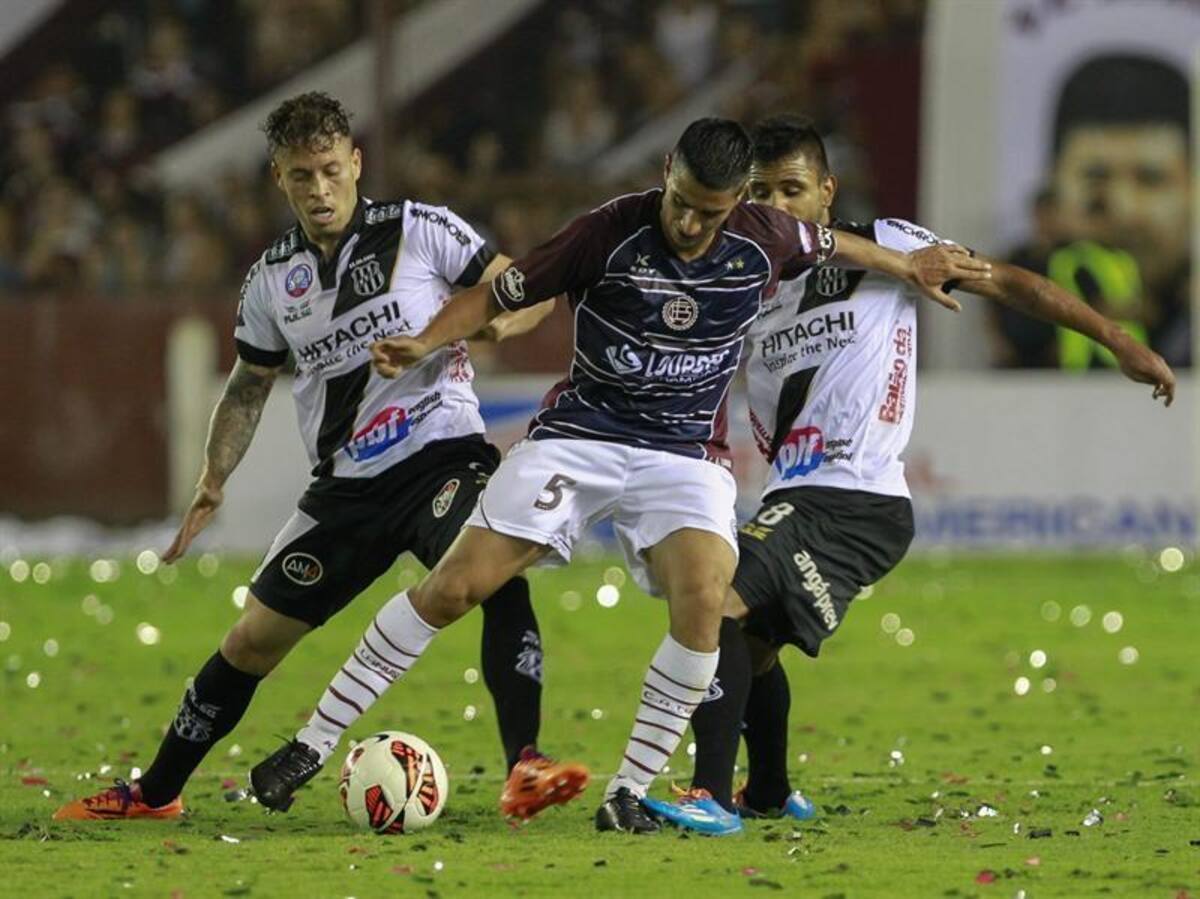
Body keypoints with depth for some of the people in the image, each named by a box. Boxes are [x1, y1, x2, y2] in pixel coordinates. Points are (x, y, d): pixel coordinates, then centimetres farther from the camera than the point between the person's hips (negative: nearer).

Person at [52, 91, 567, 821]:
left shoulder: (419, 231, -5)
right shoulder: (273, 278, 7)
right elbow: (251, 383, 20)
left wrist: (493, 321, -24)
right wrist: (214, 480, 11)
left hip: (442, 453, -4)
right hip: (346, 485, 4)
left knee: (498, 578, -33)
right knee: (251, 643, 6)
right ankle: (156, 793, 20)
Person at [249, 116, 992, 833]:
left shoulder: (764, 241, -7)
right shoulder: (610, 233, -15)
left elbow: (831, 244, 17)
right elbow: (499, 295, -8)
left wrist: (909, 267, 28)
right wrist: (422, 344, -22)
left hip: (686, 452, 1)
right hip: (580, 434, -1)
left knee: (704, 600, -27)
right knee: (455, 587, -12)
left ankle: (630, 792, -15)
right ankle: (317, 740, -1)